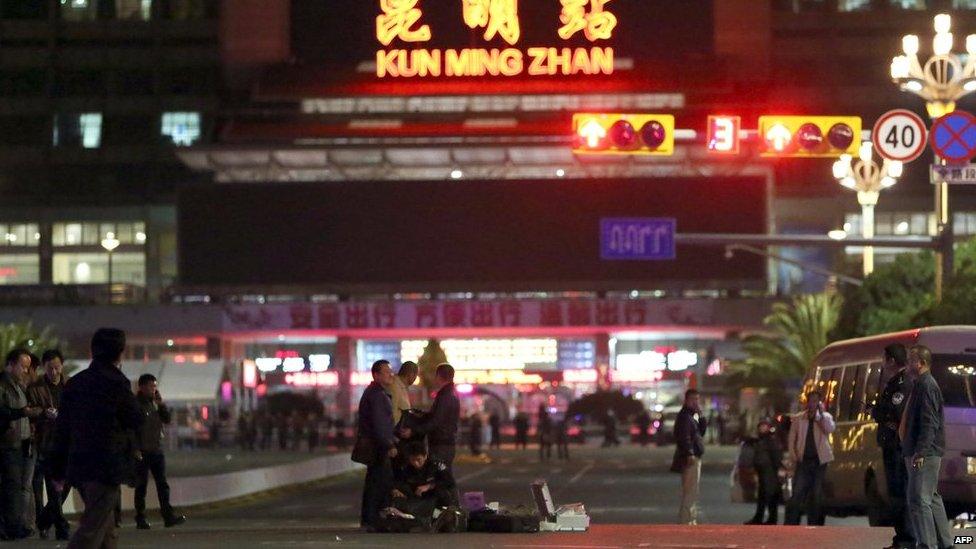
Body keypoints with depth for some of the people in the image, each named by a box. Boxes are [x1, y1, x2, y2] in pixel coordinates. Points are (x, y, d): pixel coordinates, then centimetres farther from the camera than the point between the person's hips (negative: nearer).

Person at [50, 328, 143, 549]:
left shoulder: (75, 383, 9)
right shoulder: (116, 383, -11)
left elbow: (61, 429, 11)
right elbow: (136, 421, -1)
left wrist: (58, 469, 16)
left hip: (77, 465, 7)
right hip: (106, 467, -7)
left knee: (107, 528, 19)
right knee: (92, 528, -10)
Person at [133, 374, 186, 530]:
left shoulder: (155, 403, 13)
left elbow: (168, 419, 10)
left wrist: (161, 404, -3)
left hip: (157, 450, 6)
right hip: (142, 452, -6)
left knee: (162, 484, 0)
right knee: (141, 486, 1)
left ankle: (168, 515, -4)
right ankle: (140, 519, 6)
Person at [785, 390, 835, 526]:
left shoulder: (825, 417, 6)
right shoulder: (798, 419, 8)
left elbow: (829, 429, -14)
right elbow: (792, 440, 9)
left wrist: (821, 413, -15)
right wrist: (794, 458, -1)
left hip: (819, 462, 0)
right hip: (803, 462, 0)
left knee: (816, 496, 4)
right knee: (797, 495, -9)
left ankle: (813, 524, 11)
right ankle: (790, 525, -11)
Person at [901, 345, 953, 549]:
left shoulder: (927, 386, -14)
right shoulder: (920, 385, 18)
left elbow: (930, 422, -21)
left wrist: (920, 452, -24)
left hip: (925, 454, -11)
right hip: (927, 453, 11)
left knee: (919, 500, -12)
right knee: (932, 498, 16)